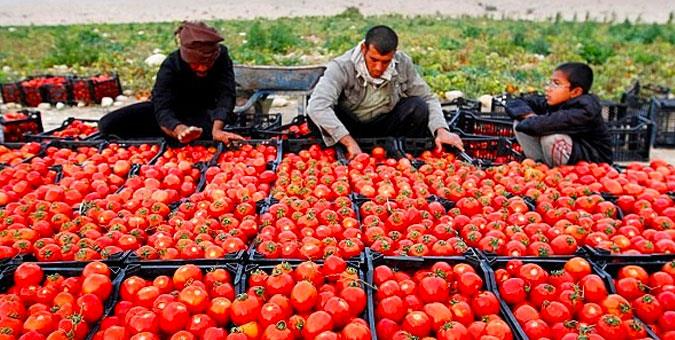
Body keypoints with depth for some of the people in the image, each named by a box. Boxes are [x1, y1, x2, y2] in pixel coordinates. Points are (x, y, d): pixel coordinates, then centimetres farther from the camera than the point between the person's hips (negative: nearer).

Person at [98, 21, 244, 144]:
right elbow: (162, 109, -38)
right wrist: (180, 130, -62)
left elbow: (226, 95, -33)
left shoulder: (222, 56, -25)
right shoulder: (171, 65, -29)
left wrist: (216, 129, -53)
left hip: (203, 113, 1)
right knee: (108, 124, -13)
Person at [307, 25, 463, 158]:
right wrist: (349, 142, -47)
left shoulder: (403, 63, -13)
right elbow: (317, 106, -39)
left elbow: (428, 98, -5)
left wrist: (441, 130, -24)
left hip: (385, 127, 3)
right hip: (347, 128, -2)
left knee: (418, 107, -23)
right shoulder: (341, 67, -26)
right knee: (319, 117, -33)